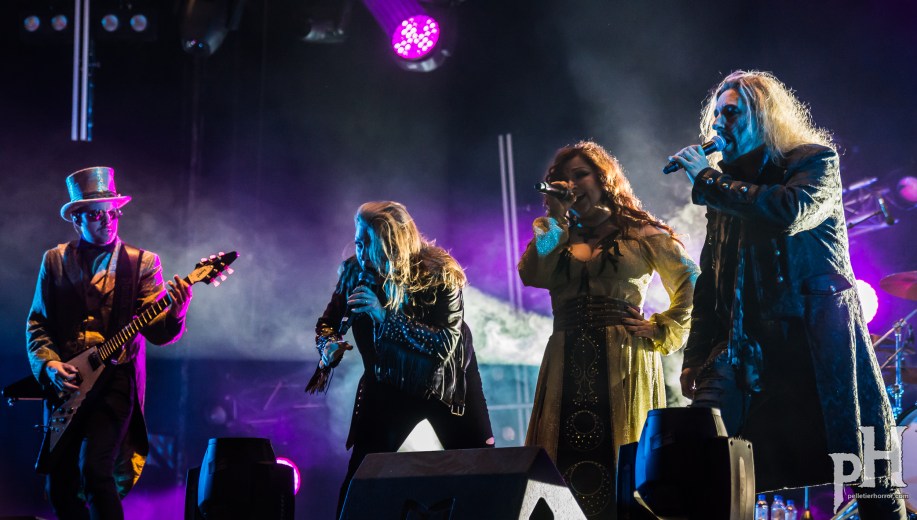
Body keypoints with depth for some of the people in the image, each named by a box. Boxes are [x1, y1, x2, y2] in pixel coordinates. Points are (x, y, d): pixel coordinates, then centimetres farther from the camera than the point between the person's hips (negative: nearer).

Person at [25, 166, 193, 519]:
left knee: (94, 468, -21)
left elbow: (156, 331, -6)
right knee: (60, 482, 4)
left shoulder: (142, 263, 2)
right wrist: (47, 364, -7)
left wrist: (175, 314, -28)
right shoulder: (55, 261, 10)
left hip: (116, 382, -3)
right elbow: (37, 322, 11)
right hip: (63, 384, 3)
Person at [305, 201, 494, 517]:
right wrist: (329, 347, -24)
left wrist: (384, 315, -37)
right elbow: (328, 323, 0)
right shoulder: (355, 272, -12)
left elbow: (446, 343, -31)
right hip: (388, 385, 2)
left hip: (445, 385, -2)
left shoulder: (438, 273, -23)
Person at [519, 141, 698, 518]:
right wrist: (555, 217, 1)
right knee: (566, 466, -2)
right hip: (568, 366, 4)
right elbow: (531, 274, -2)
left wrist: (662, 332, -7)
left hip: (624, 364, -4)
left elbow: (691, 284, 2)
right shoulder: (560, 238, 18)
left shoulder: (642, 233, 6)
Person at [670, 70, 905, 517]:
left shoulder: (816, 161, 3)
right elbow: (710, 282, 18)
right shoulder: (726, 190, 18)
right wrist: (695, 361, 9)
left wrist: (708, 180, -11)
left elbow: (790, 211, -19)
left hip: (819, 344, -4)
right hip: (750, 354, 5)